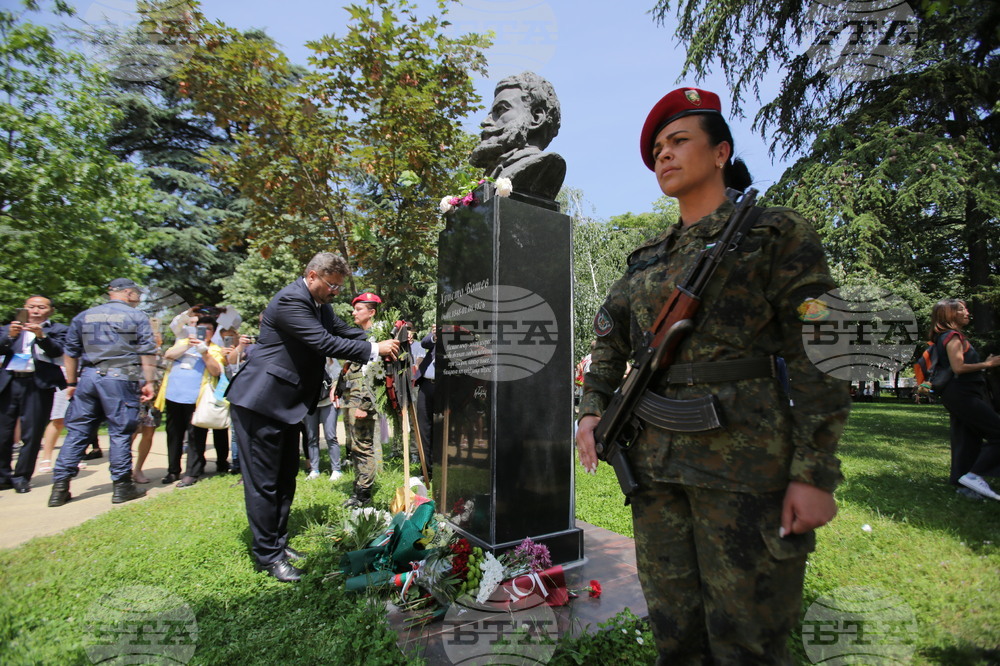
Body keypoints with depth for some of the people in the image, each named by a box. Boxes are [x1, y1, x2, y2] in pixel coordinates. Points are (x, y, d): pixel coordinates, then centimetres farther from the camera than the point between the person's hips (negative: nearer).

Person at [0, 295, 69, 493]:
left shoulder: (57, 329, 10)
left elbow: (57, 351, -7)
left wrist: (40, 335, -23)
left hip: (38, 385, -2)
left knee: (32, 434, 0)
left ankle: (22, 477, 12)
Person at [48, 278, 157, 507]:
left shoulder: (83, 316, 15)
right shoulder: (137, 317, 0)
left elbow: (71, 352, 16)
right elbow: (147, 353, -5)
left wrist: (71, 383, 21)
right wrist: (148, 382, -2)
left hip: (88, 377, 4)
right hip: (121, 379, -4)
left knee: (76, 431, 10)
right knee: (120, 432, 0)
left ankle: (60, 487, 11)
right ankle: (121, 486, 6)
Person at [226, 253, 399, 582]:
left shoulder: (320, 305, 9)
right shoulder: (290, 301, -22)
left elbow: (343, 331, 8)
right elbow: (325, 343, -28)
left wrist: (382, 344, -8)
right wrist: (375, 350, -23)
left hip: (286, 403, 10)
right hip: (261, 402, -10)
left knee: (286, 477, 17)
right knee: (264, 481, 1)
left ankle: (277, 542, 31)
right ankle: (267, 555, 13)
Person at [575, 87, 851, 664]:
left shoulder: (775, 232, 1)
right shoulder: (648, 258, 15)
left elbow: (820, 356, -5)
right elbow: (609, 338, 22)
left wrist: (815, 474, -11)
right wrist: (594, 410, 6)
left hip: (744, 458, -4)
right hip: (656, 461, 5)